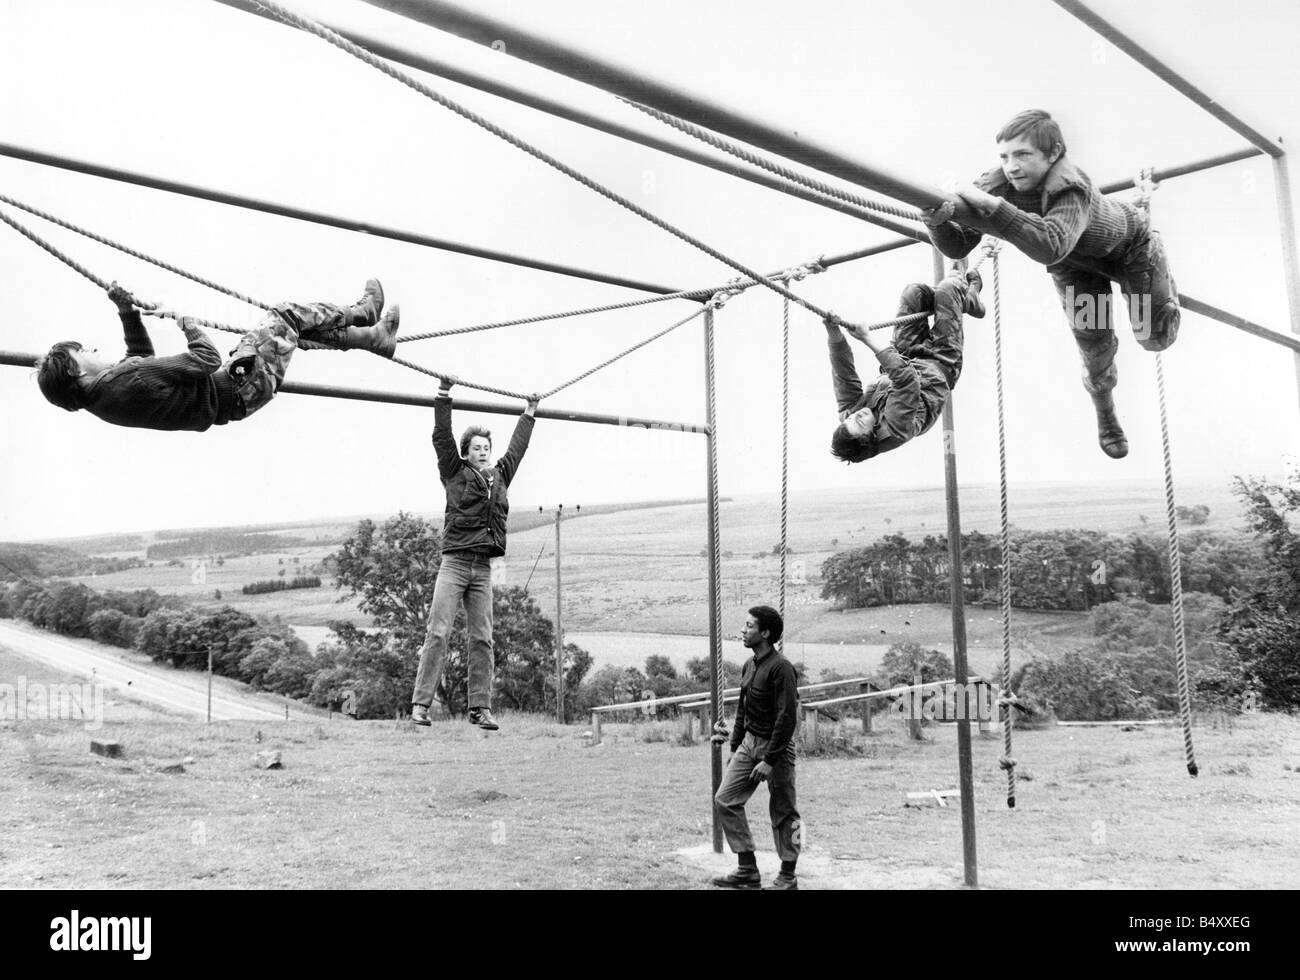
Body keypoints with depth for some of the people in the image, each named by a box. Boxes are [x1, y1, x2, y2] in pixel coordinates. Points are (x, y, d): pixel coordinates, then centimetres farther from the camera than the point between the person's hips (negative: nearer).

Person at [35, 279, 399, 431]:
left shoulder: (103, 396, -1)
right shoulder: (130, 382, -31)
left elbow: (143, 356, 20)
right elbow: (207, 361, -30)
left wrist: (127, 313, 10)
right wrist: (192, 329, -9)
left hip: (224, 389, 10)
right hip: (237, 390, -10)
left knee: (288, 321, 16)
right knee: (287, 316, 3)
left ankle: (373, 335, 26)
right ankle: (362, 312, 27)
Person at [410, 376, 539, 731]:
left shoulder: (499, 476, 17)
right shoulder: (455, 473, 6)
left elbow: (516, 447, 30)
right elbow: (442, 436, -1)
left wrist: (529, 413, 38)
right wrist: (444, 394, -4)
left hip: (483, 568, 4)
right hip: (454, 562, -4)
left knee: (483, 639, 2)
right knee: (438, 632, -9)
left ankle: (480, 708, 5)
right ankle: (420, 703, -7)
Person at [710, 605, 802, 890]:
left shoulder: (780, 667, -18)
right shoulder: (749, 665, 9)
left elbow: (787, 717, -21)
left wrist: (769, 760, -21)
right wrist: (734, 746, 16)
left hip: (776, 747, -8)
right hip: (749, 743, 9)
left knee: (782, 812, 3)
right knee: (725, 799, 4)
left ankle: (788, 878, 18)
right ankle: (747, 870, 13)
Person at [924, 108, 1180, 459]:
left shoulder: (1070, 188, -45)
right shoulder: (998, 185, -30)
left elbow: (1051, 247, -63)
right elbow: (957, 246, -32)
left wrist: (993, 206, -70)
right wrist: (939, 221, -54)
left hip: (1128, 244, -3)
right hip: (1076, 267, 3)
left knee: (1155, 337, 7)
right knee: (1095, 347, 3)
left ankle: (1162, 284, 44)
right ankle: (1106, 419, 34)